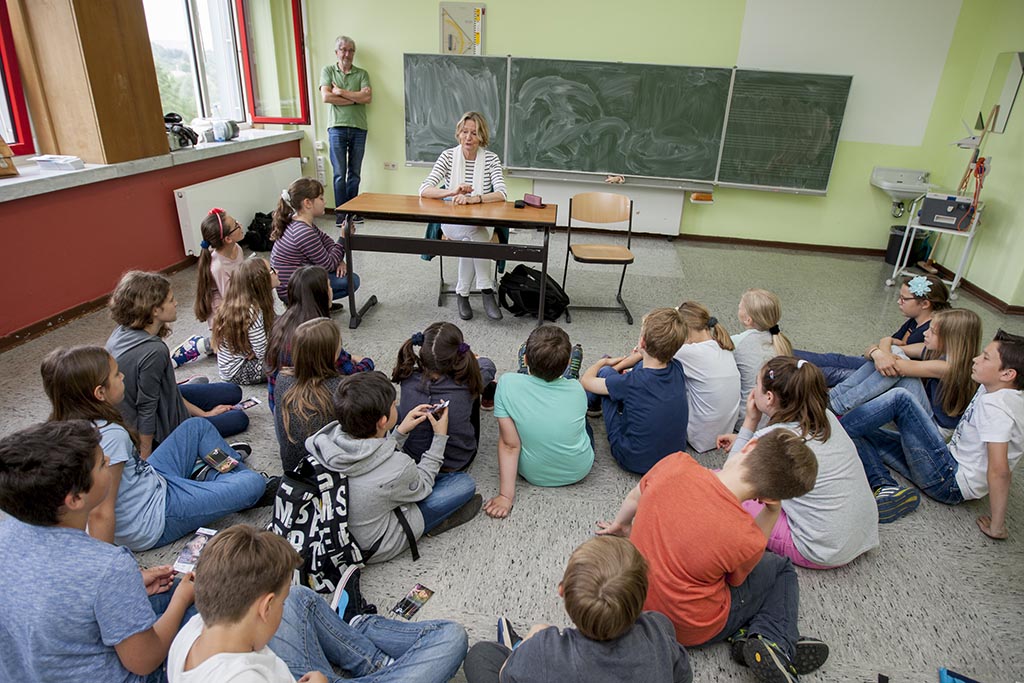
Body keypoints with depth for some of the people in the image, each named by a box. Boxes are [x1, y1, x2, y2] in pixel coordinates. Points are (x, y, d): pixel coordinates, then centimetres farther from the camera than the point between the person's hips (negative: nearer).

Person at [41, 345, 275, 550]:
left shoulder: (68, 423, -6)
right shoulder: (111, 436, -33)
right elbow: (100, 514, -32)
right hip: (155, 524, -9)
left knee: (197, 425, 16)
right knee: (253, 484, -12)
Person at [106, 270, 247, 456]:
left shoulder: (123, 332, -6)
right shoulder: (153, 352, -35)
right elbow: (147, 411, -27)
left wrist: (201, 413, 6)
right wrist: (145, 460, -16)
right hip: (160, 432, -8)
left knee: (233, 392, 14)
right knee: (239, 419, 10)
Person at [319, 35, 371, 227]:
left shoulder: (362, 73, 12)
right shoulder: (328, 70, 9)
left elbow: (368, 98, -5)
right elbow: (326, 97, -6)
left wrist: (341, 92, -7)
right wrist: (356, 98, -6)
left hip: (359, 128, 2)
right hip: (337, 127, -2)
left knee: (355, 173, 6)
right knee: (339, 173, -2)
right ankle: (340, 214, 3)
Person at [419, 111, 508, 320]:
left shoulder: (491, 159, 0)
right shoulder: (448, 156, 0)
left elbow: (501, 194, -14)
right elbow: (424, 190, -9)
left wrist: (472, 199, -31)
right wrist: (452, 192, -29)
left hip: (482, 222, 1)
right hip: (452, 222, 0)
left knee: (472, 238, -34)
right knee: (474, 233, -33)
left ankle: (463, 293, -18)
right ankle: (486, 290, -22)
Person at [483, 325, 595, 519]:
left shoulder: (508, 383, -26)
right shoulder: (577, 390, -20)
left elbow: (509, 445, -24)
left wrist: (506, 495, -19)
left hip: (533, 474, 0)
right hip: (578, 472, 0)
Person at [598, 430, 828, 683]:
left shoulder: (675, 465, -23)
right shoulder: (747, 539, -31)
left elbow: (634, 498, 1)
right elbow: (737, 579, -4)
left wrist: (619, 524, 24)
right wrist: (772, 512, -11)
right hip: (692, 629, -4)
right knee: (781, 568, 17)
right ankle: (775, 641, 0)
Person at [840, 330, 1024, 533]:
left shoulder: (995, 406, -21)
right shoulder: (991, 389, 6)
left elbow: (999, 470, -27)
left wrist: (996, 527, -24)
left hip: (950, 483, -9)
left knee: (900, 398, -18)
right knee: (857, 431, 4)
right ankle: (885, 487, -16)